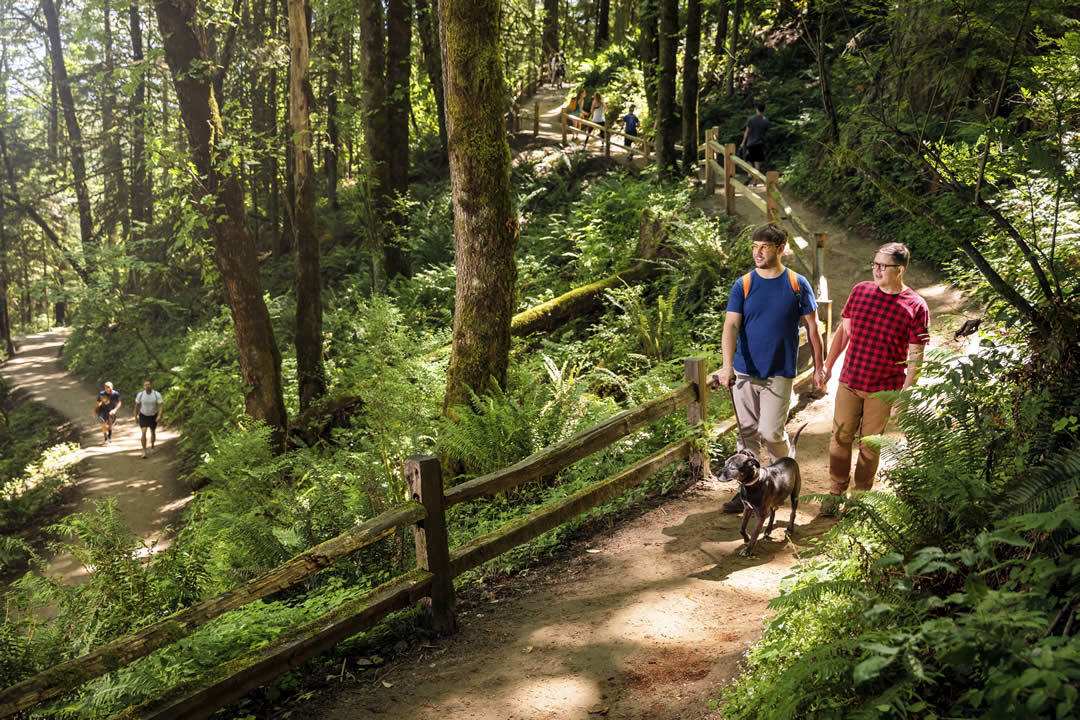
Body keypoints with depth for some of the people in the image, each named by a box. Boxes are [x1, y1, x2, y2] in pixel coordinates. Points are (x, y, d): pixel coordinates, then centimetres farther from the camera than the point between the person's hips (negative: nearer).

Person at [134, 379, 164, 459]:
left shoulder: (157, 394, -20)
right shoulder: (140, 395, -16)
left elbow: (161, 405, -20)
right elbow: (137, 406, -2)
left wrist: (159, 416, -33)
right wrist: (135, 417, 3)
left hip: (153, 416, 1)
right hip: (143, 416, -1)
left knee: (153, 432, 16)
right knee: (144, 433, -16)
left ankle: (152, 446, 43)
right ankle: (144, 451, -9)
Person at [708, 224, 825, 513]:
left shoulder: (797, 284, -1)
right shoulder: (743, 285, 0)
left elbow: (812, 328, 6)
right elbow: (731, 326, -10)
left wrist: (819, 367, 6)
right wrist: (727, 366, -24)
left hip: (779, 373, -2)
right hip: (745, 371, 2)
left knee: (771, 432, -6)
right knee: (747, 433, 7)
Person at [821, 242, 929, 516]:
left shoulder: (915, 307, -10)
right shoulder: (860, 291, 2)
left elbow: (915, 357, -8)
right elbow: (844, 330, 12)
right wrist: (828, 365, 10)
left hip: (883, 390, -3)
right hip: (849, 381, 3)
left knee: (869, 444, 8)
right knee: (840, 438, 8)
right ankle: (836, 493, 23)